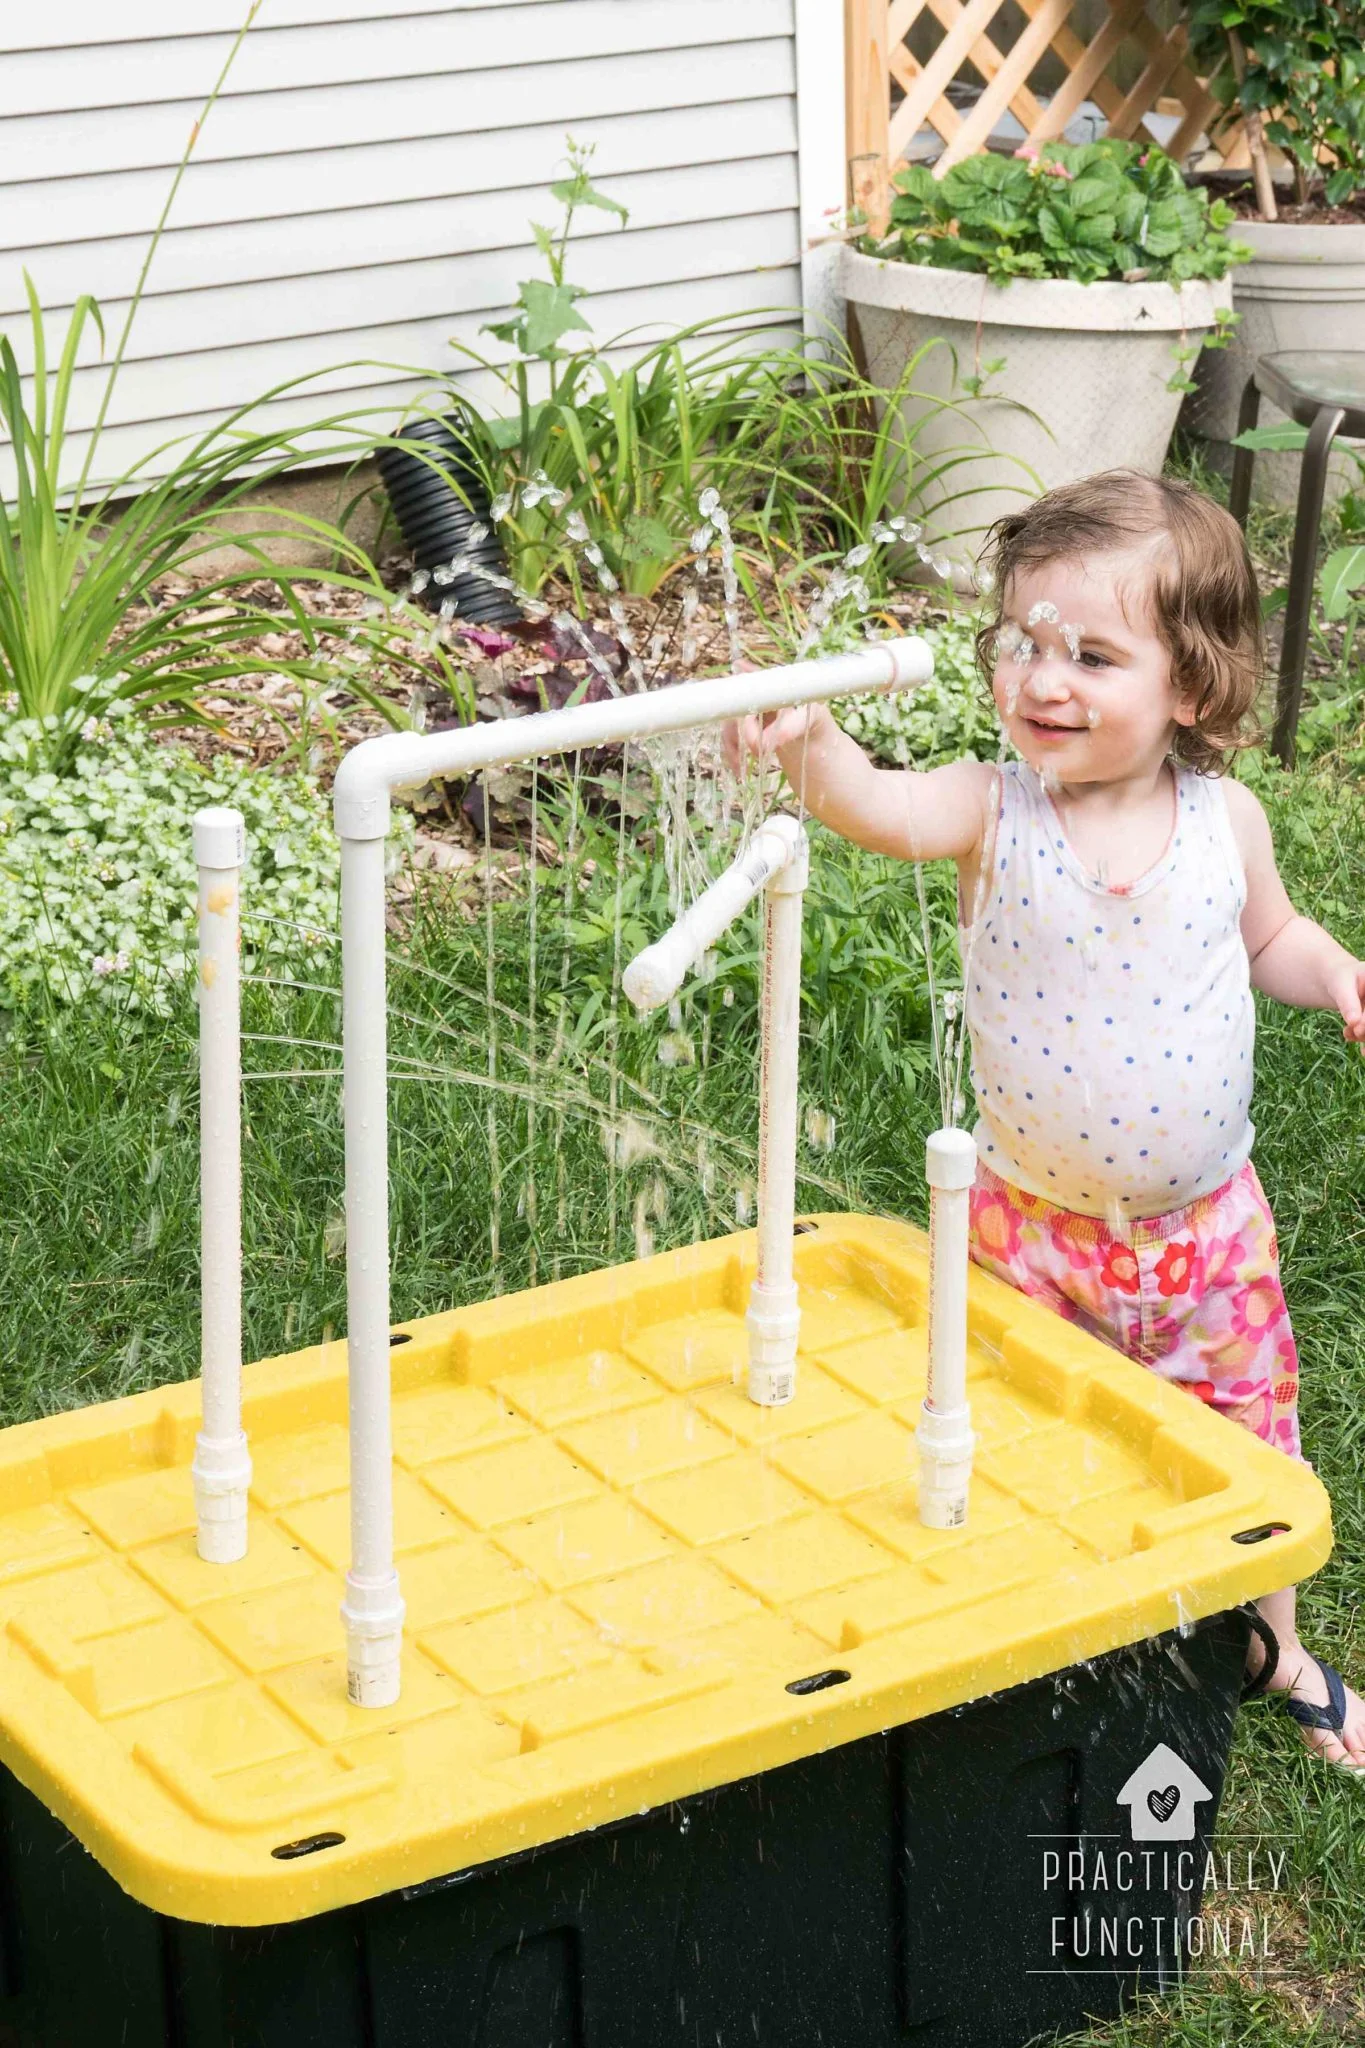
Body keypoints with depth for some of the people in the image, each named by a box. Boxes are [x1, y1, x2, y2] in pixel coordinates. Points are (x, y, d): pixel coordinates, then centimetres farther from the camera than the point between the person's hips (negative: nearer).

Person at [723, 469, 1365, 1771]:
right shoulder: (993, 812, -18)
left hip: (1203, 1222, 2)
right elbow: (880, 809, -40)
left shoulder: (1224, 821, -10)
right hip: (1033, 1224, -2)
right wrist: (810, 747, -61)